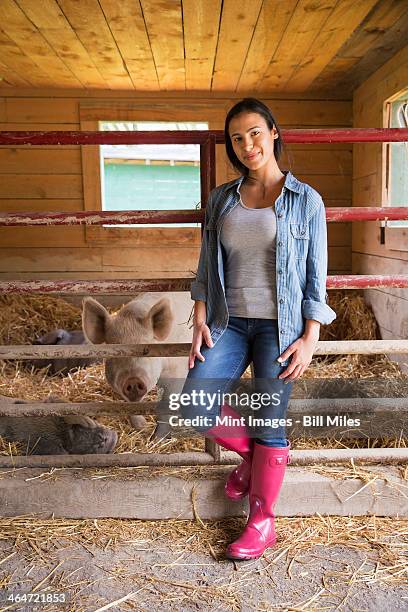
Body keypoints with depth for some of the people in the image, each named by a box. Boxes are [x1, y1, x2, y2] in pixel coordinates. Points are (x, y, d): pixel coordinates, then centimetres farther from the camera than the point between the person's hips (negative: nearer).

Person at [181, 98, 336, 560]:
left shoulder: (305, 200, -2)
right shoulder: (221, 199, 8)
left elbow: (316, 277, -2)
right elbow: (206, 267, 9)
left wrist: (310, 338, -8)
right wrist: (200, 321, 0)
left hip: (280, 326, -3)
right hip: (229, 322, 4)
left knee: (270, 425, 3)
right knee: (196, 410, -5)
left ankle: (262, 522, 23)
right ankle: (251, 454, 27)